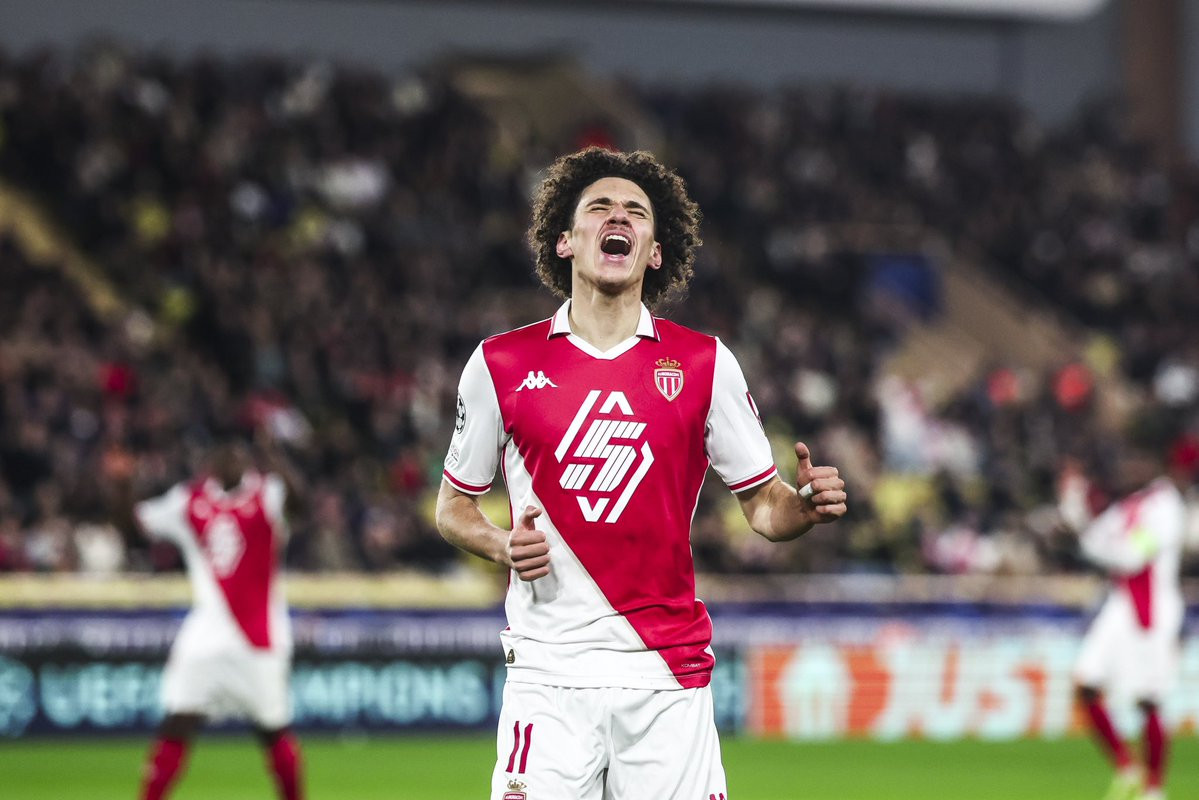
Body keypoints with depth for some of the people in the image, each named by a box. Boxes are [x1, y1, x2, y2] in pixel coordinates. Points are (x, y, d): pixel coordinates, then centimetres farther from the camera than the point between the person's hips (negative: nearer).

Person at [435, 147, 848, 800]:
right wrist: (503, 545, -6)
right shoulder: (500, 365, 5)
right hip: (549, 672, -1)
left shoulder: (705, 364, 6)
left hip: (667, 675, 1)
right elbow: (453, 505, 14)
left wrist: (806, 505, -13)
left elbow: (762, 504, 9)